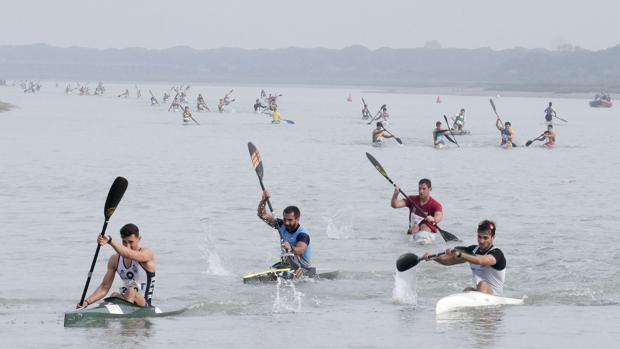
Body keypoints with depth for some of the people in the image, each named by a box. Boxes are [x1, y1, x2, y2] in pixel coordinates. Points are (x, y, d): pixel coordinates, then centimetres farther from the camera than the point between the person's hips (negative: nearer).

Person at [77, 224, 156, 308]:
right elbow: (104, 287, 8)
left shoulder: (147, 253, -7)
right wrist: (87, 301, -8)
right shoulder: (115, 259, 10)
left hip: (144, 304, -4)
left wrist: (110, 240, -43)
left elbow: (129, 255, -30)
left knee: (131, 292, -34)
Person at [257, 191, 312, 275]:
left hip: (303, 269, -6)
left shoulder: (303, 234, -20)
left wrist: (291, 249, -60)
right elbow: (262, 215, -3)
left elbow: (300, 250, -39)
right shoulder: (282, 225, 0)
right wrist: (264, 200, -20)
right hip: (287, 265, 6)